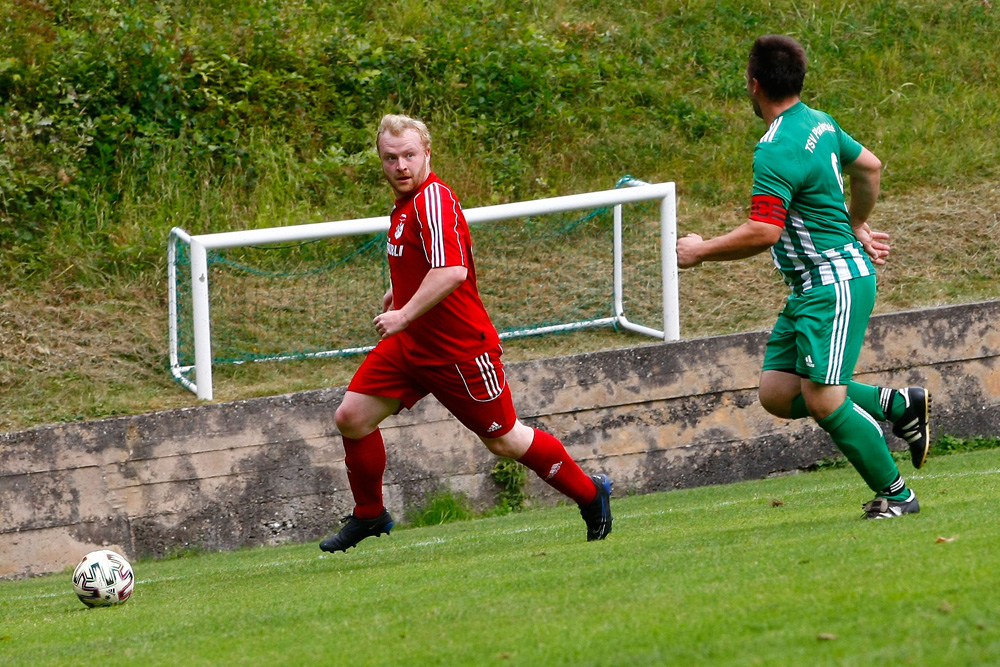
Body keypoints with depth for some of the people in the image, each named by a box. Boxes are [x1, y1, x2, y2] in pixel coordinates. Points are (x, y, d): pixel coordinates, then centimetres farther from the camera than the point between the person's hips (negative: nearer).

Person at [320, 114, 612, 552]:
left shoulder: (433, 200, -22)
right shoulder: (406, 203, 8)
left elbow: (451, 271, -34)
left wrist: (404, 315, -31)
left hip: (459, 349, -9)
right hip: (409, 344, 9)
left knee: (503, 441, 4)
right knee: (352, 417, -2)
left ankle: (590, 494, 23)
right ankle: (369, 515, 16)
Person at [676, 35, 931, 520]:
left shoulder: (777, 151, -20)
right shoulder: (819, 124, 10)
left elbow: (762, 233, -23)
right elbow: (869, 167, 24)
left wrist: (700, 251, -10)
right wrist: (856, 226, 36)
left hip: (834, 283, -10)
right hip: (811, 286, 10)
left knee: (823, 399, -11)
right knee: (778, 393, 6)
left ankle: (896, 494, 0)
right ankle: (899, 405, 14)